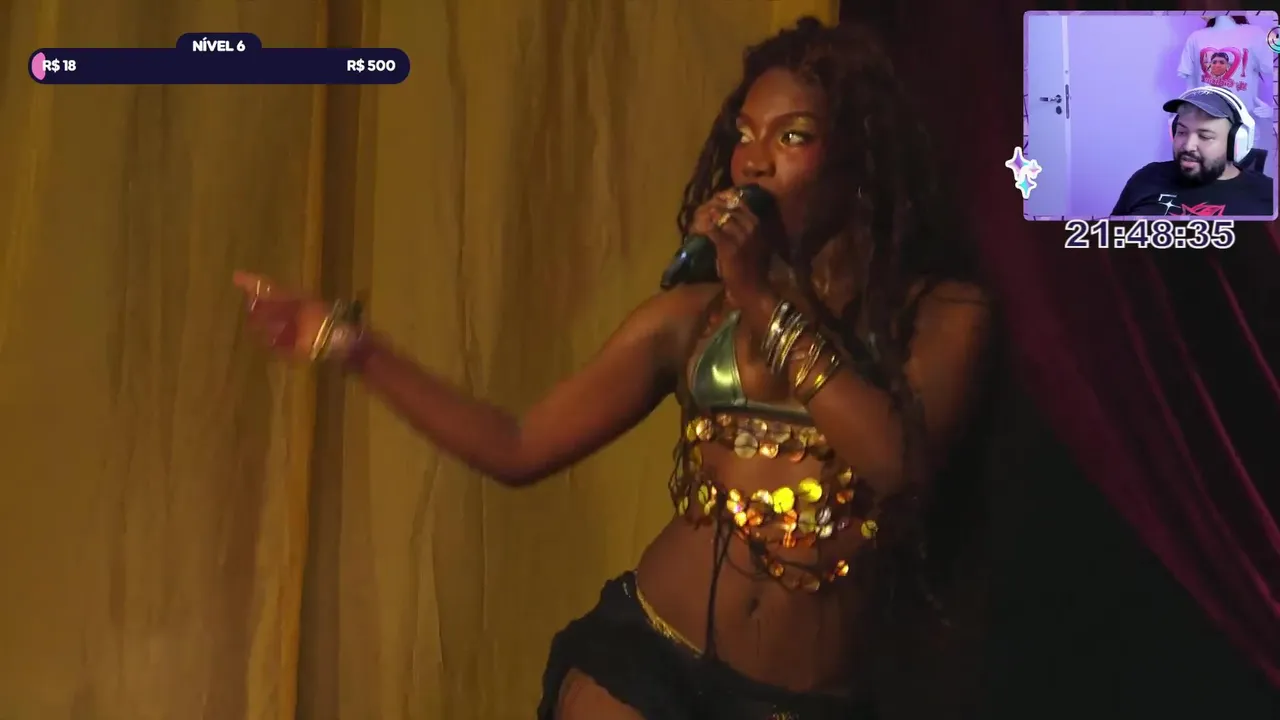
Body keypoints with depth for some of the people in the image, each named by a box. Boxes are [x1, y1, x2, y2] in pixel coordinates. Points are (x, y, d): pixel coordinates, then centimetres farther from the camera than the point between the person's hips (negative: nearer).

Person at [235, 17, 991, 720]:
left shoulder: (944, 312, -2)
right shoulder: (693, 311, 3)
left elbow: (899, 464, -19)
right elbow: (519, 448, 3)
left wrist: (769, 301, -15)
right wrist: (352, 344, -1)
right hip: (645, 655, 2)